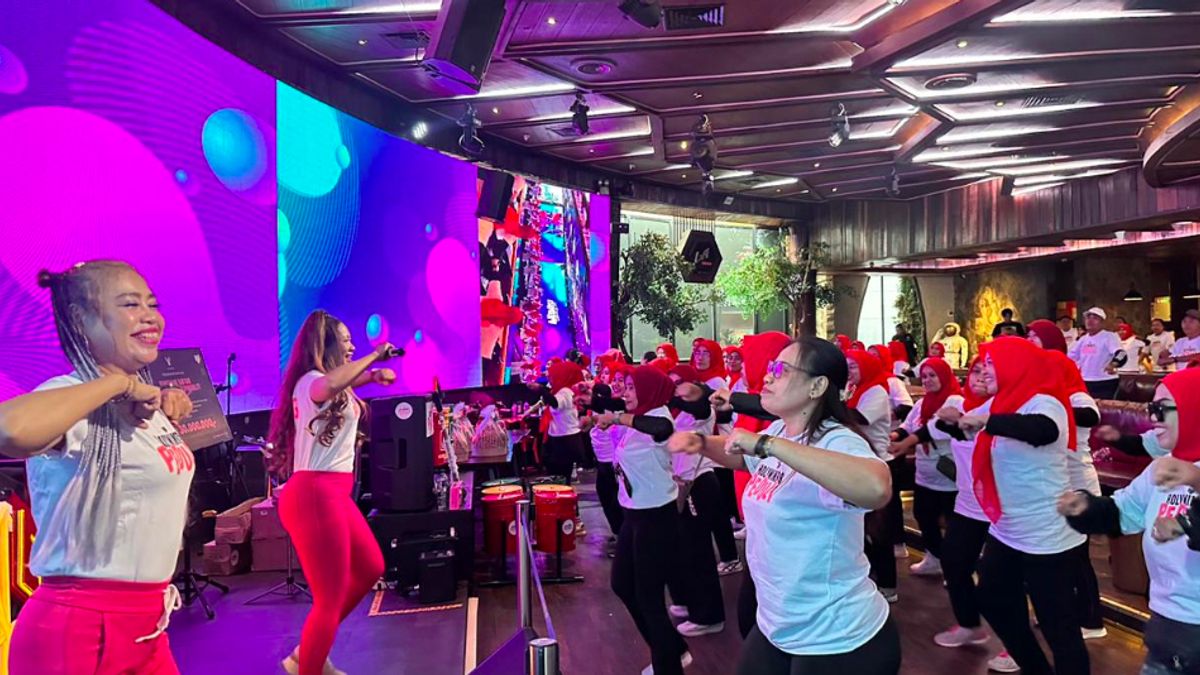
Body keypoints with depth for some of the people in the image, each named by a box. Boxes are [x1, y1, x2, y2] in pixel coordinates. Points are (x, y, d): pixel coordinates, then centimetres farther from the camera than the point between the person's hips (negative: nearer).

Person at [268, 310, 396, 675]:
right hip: (315, 495, -11)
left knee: (370, 568, 21)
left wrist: (370, 375, 21)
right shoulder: (310, 380, -13)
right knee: (331, 598, -5)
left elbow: (341, 387, 41)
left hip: (331, 493, 11)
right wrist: (374, 356, -25)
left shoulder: (326, 382, 17)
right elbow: (328, 387, -38)